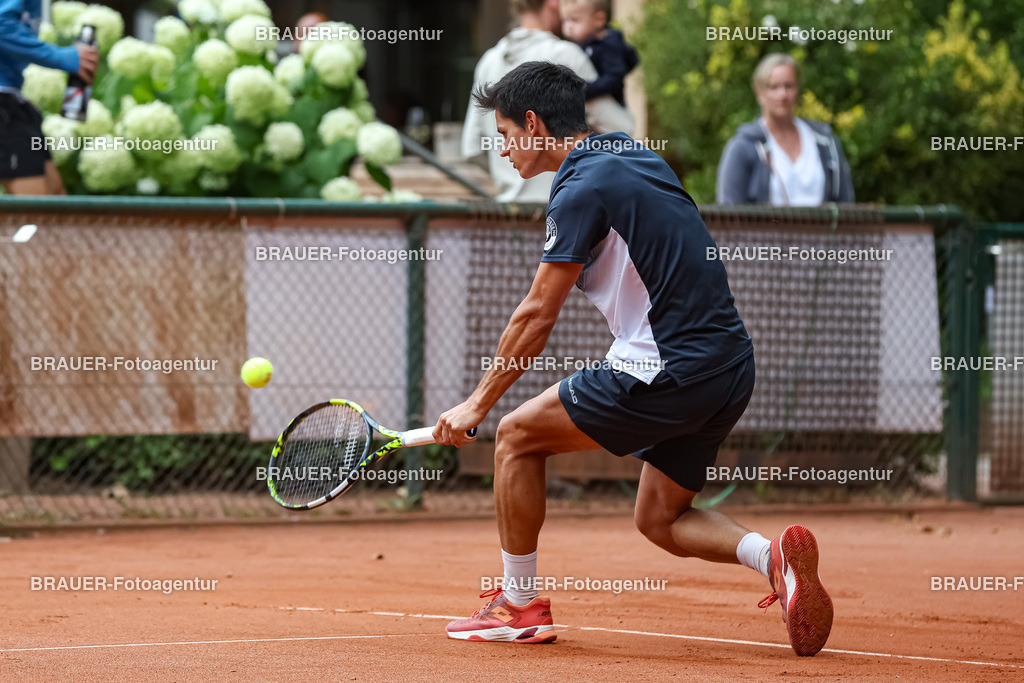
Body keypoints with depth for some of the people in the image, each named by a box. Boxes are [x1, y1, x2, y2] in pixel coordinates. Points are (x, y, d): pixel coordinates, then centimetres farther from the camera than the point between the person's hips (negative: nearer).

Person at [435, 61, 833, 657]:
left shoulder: (583, 191, -12)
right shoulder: (638, 157, 16)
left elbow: (537, 317, -9)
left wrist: (479, 403, -1)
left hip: (665, 372, -9)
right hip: (730, 367, 9)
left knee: (518, 438, 5)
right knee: (660, 520, 19)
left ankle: (519, 603, 12)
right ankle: (772, 554, -6)